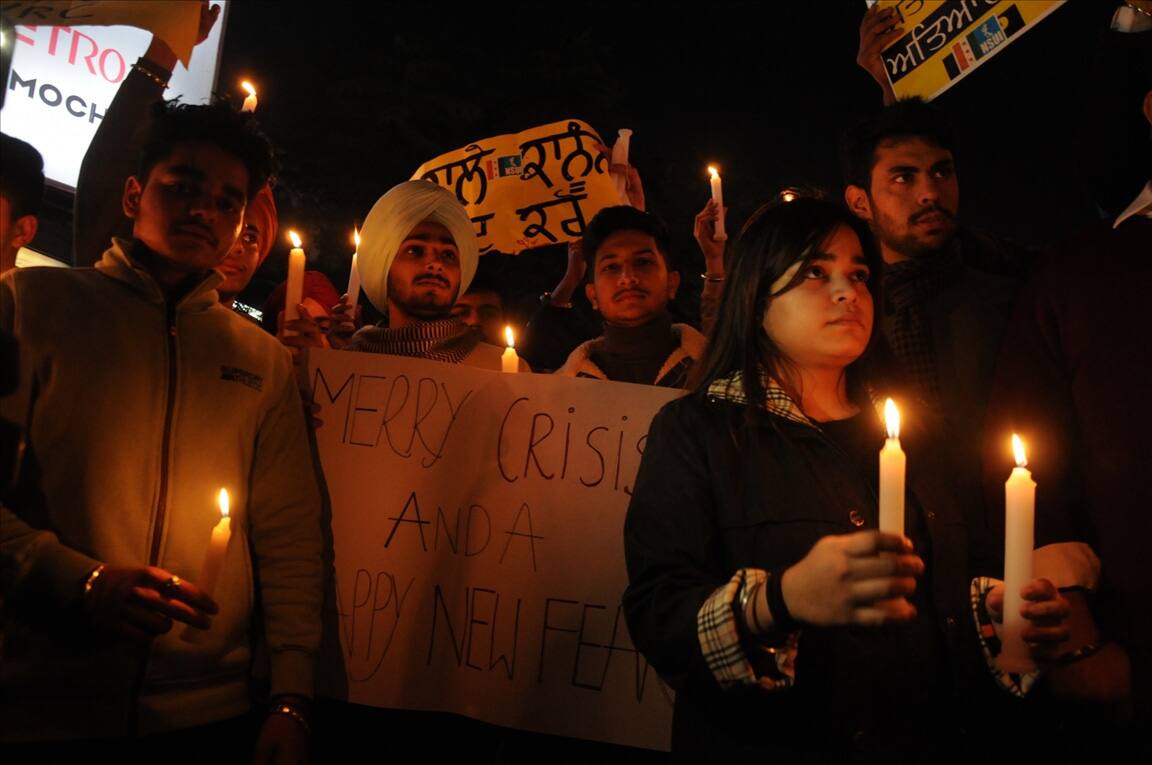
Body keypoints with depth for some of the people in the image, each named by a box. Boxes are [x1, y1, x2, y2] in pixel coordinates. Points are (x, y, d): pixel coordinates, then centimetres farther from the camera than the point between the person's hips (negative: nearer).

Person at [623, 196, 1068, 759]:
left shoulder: (900, 435, 8)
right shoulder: (694, 430, -10)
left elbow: (939, 602, 15)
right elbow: (654, 609, -21)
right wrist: (780, 599, -37)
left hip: (922, 740, 6)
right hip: (765, 745, -5)